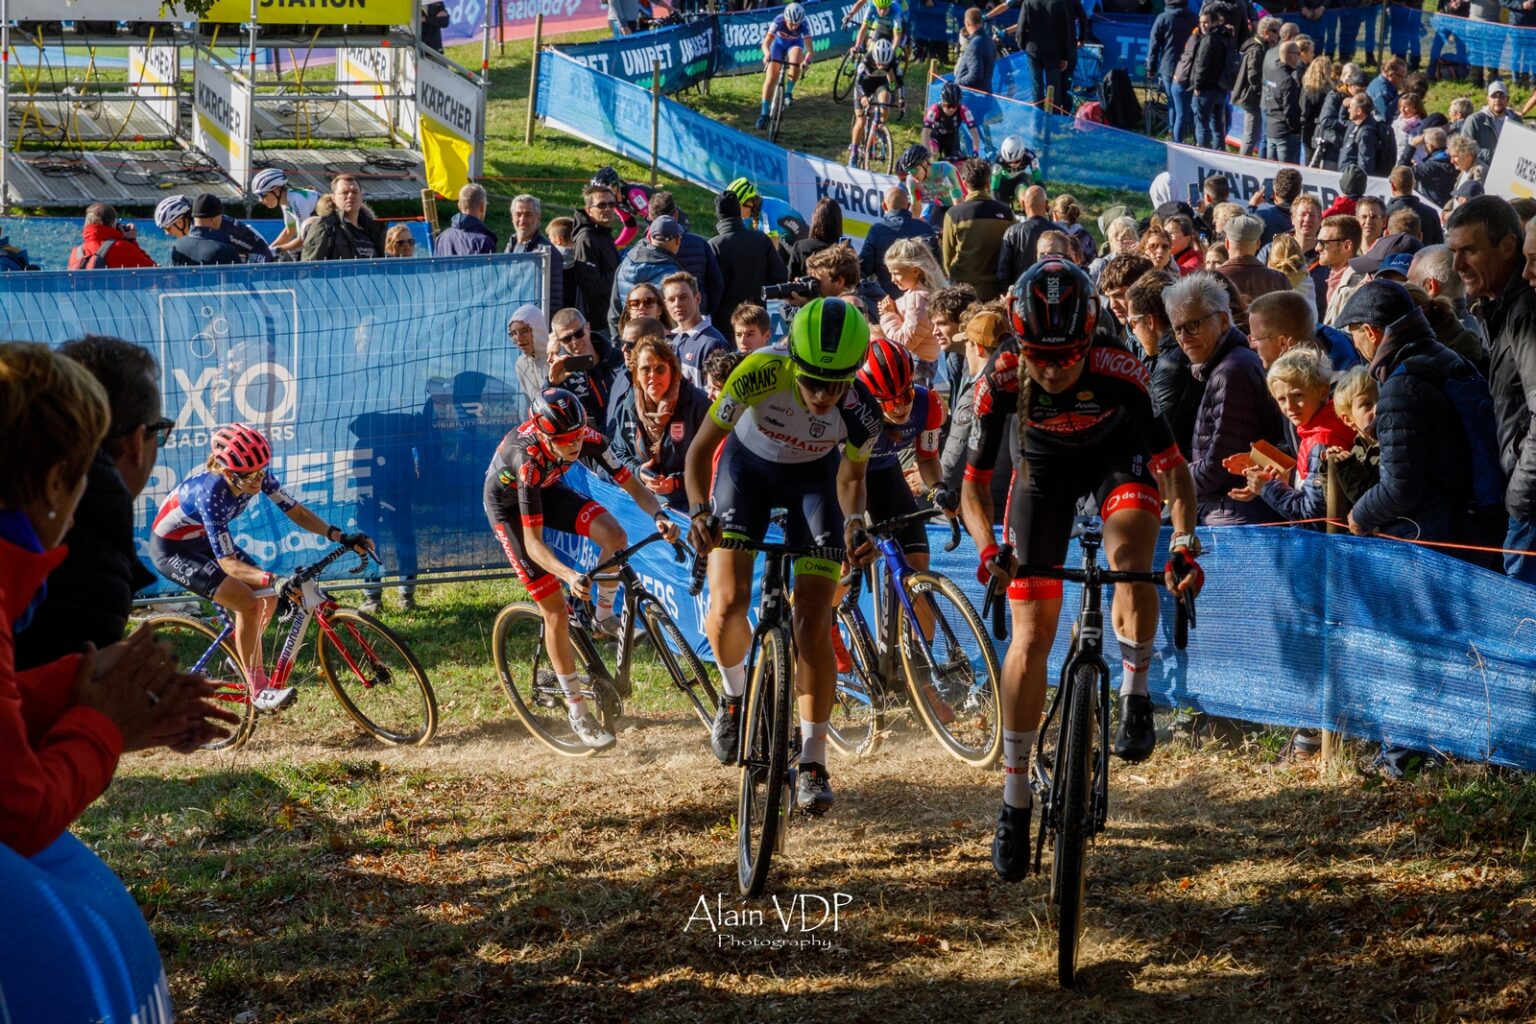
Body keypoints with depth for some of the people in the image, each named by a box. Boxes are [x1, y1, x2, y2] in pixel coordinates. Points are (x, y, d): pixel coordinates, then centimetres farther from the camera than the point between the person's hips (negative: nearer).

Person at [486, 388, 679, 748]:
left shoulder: (588, 438, -27)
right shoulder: (527, 458, -39)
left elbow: (632, 485, -18)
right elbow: (533, 542, -39)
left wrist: (659, 515, -38)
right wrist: (570, 576, -54)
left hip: (548, 489, 5)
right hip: (508, 505, -5)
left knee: (614, 535, -24)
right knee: (556, 612, -10)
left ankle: (603, 618, 1)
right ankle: (577, 712, 1)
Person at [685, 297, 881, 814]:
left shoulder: (862, 414, -30)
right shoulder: (759, 374, -36)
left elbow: (851, 476, -7)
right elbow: (701, 447, -23)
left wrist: (854, 522, -27)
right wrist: (699, 510, -39)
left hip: (813, 477, 0)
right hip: (747, 465, 0)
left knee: (814, 623, -11)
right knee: (727, 605, -17)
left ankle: (812, 761, -2)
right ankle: (736, 694, 16)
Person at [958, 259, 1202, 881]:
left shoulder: (1121, 374, -35)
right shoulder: (1001, 380, -30)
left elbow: (1172, 466, -28)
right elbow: (974, 482, -21)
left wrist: (1185, 539, -45)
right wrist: (988, 548, -40)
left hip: (1120, 460, -1)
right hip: (1046, 467, 1)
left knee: (1130, 559, -35)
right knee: (1030, 639, -4)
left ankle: (1135, 696, -9)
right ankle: (1014, 804, 6)